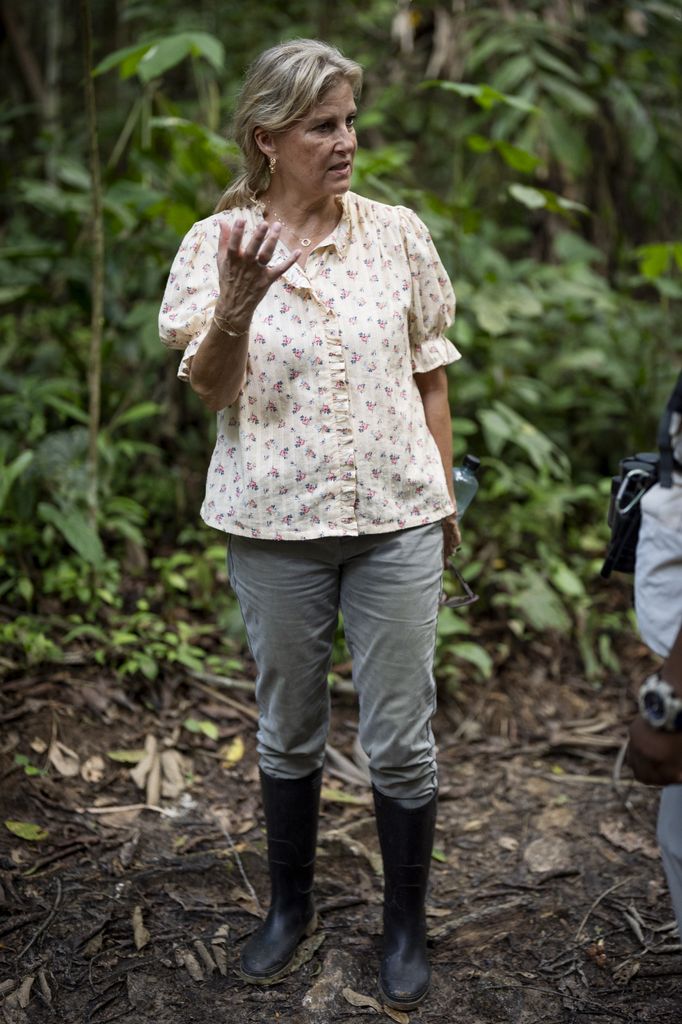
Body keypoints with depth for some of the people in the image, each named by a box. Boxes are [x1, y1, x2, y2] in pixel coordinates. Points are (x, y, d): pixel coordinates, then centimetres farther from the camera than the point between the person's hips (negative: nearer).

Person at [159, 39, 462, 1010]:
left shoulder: (398, 232, 1)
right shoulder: (218, 243, -1)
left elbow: (429, 374, 8)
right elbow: (213, 390, -9)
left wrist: (445, 492, 10)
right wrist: (238, 302, -27)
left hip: (396, 516, 0)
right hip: (276, 524, 0)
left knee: (401, 737, 5)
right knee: (288, 730, 15)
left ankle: (406, 922, 27)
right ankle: (290, 902, 37)